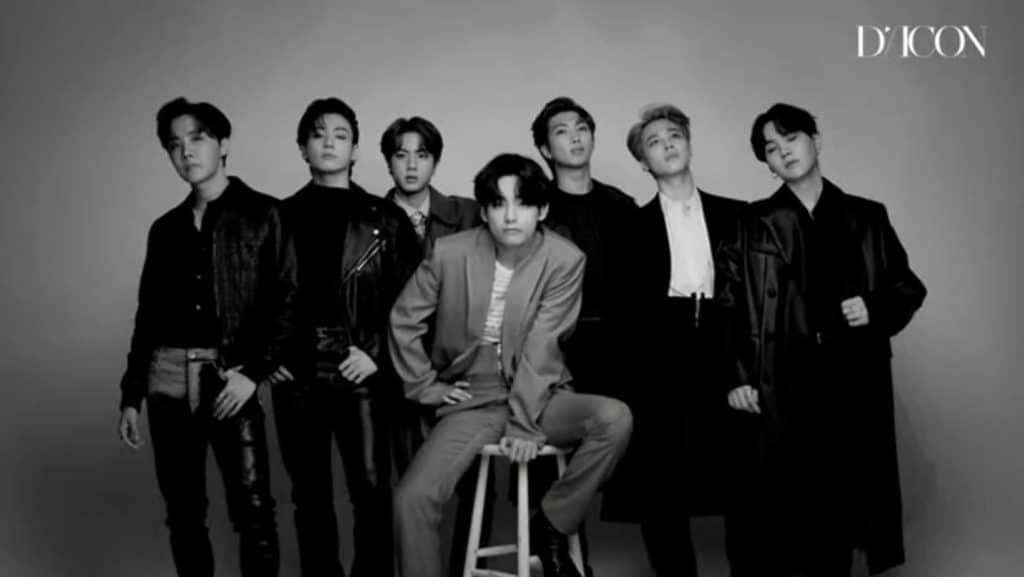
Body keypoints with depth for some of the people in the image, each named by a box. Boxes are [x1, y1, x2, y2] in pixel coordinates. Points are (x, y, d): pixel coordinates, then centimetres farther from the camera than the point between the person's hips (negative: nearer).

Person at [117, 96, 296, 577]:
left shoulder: (262, 214, 0)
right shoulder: (165, 228, 14)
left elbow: (287, 301, -5)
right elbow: (147, 315, 16)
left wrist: (253, 371, -14)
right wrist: (131, 394, 13)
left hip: (229, 377, -4)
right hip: (167, 379, 5)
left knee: (252, 513, -8)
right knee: (182, 514, 10)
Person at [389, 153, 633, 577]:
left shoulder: (565, 260, -12)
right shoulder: (449, 253, -8)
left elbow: (540, 347, -15)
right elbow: (403, 322, 5)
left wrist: (524, 422, -18)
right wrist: (425, 386, 2)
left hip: (538, 398, 0)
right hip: (473, 402, 1)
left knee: (615, 419, -28)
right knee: (412, 497, -20)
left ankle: (549, 526, -7)